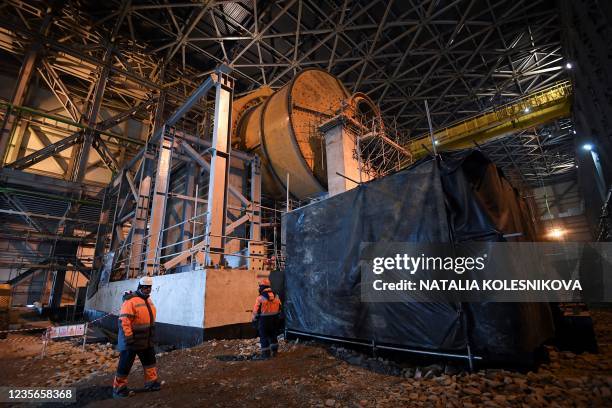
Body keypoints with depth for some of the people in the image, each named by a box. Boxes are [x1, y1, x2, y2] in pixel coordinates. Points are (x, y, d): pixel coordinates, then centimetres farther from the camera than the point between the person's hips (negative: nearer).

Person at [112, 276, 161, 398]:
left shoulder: (148, 300, 10)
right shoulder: (130, 301, -20)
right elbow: (124, 321, -24)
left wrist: (151, 336, 21)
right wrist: (128, 338, -25)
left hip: (146, 341, 9)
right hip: (131, 340, -9)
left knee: (150, 361, 17)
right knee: (125, 365, 5)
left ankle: (151, 382, 31)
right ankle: (119, 388, 22)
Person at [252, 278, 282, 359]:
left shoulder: (260, 298, -14)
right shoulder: (276, 296, 3)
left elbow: (256, 311, -10)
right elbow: (279, 308, 9)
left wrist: (254, 320, 4)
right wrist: (277, 317, 20)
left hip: (264, 320, -5)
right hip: (274, 319, 5)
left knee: (264, 337, 7)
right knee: (273, 335, 19)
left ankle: (266, 353, 12)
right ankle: (274, 351, 27)